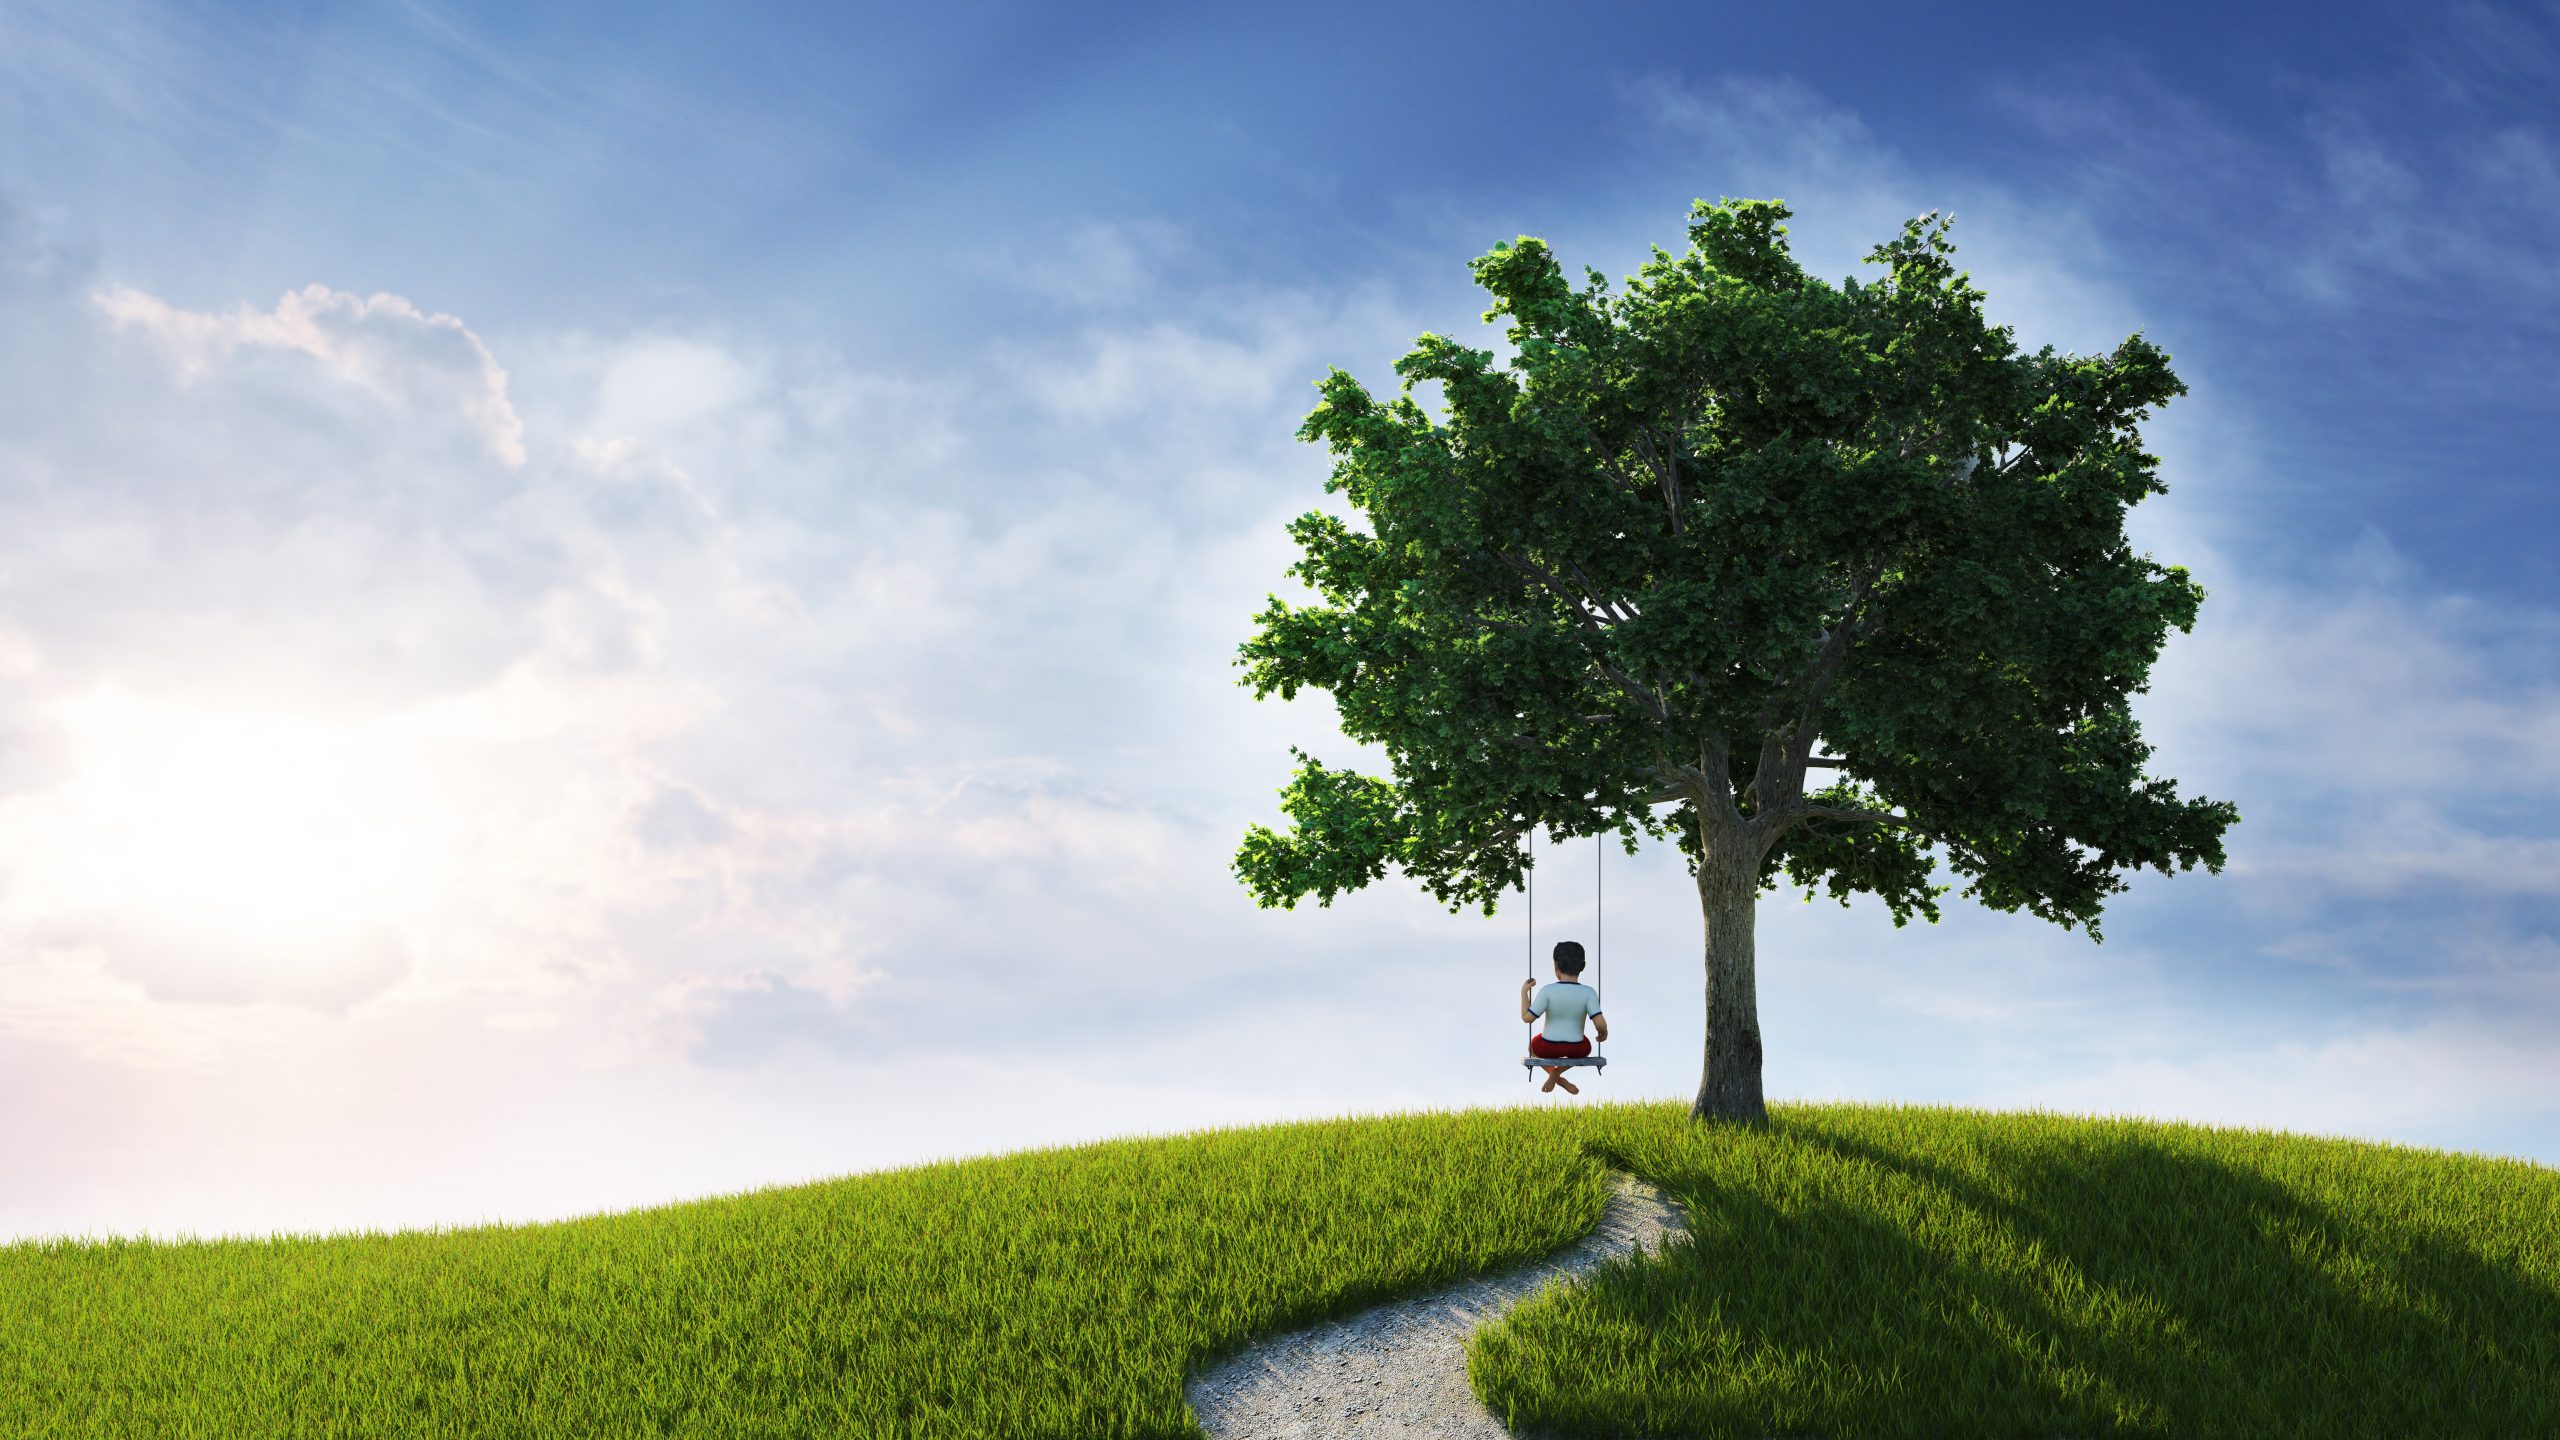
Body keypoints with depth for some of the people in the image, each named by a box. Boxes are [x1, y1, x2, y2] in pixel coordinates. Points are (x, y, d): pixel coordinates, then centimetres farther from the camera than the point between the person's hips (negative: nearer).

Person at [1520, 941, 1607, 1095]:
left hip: (1549, 1047, 0)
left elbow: (1527, 1018, -14)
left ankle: (1558, 1078, 20)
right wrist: (1603, 1033, 4)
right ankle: (1557, 1072, 15)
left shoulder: (1548, 991, -17)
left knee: (1532, 1044, 36)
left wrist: (1524, 992, -1)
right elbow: (1600, 1023, -19)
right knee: (1586, 1046, 39)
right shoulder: (1588, 993, -14)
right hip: (1576, 1048, 0)